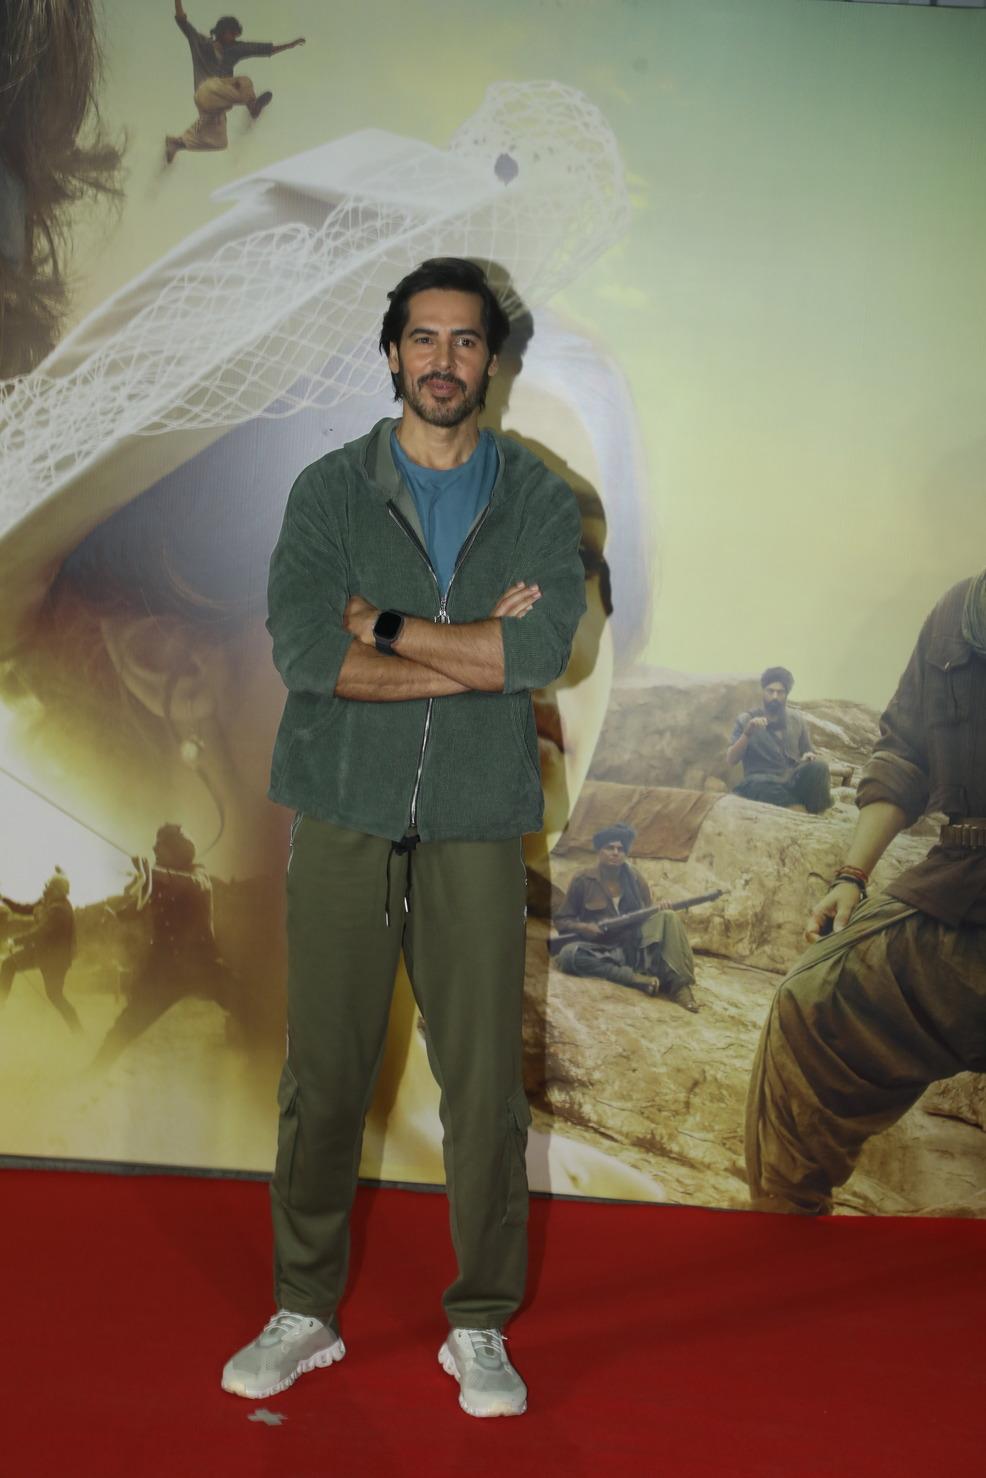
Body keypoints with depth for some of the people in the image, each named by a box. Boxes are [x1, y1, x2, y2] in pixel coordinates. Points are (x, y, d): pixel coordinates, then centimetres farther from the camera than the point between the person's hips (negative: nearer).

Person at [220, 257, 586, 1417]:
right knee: (323, 1073, 5)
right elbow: (302, 649, -12)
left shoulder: (539, 500, 6)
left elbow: (547, 643, -12)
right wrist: (475, 653, -12)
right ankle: (304, 1311, 22)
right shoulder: (329, 491, 4)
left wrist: (383, 626, -9)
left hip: (475, 824, 0)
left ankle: (480, 1326, 18)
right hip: (344, 815, 0)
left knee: (484, 1080, 3)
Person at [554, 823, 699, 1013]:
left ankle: (679, 986, -30)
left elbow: (645, 915, 10)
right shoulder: (583, 881, -2)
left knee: (666, 918, -20)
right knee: (569, 954, -34)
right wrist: (583, 927, -17)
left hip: (636, 948, 2)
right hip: (601, 951, -2)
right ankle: (639, 979, -35)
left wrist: (659, 909, -13)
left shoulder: (635, 878, 5)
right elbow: (561, 922, 3)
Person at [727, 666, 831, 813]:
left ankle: (818, 815, -28)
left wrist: (809, 756, -4)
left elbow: (806, 753, 21)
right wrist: (748, 733, -17)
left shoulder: (797, 719, 15)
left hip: (794, 781, 3)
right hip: (762, 784, -3)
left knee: (818, 766, -29)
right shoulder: (746, 720, 6)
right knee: (761, 783, -40)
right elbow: (730, 760, -3)